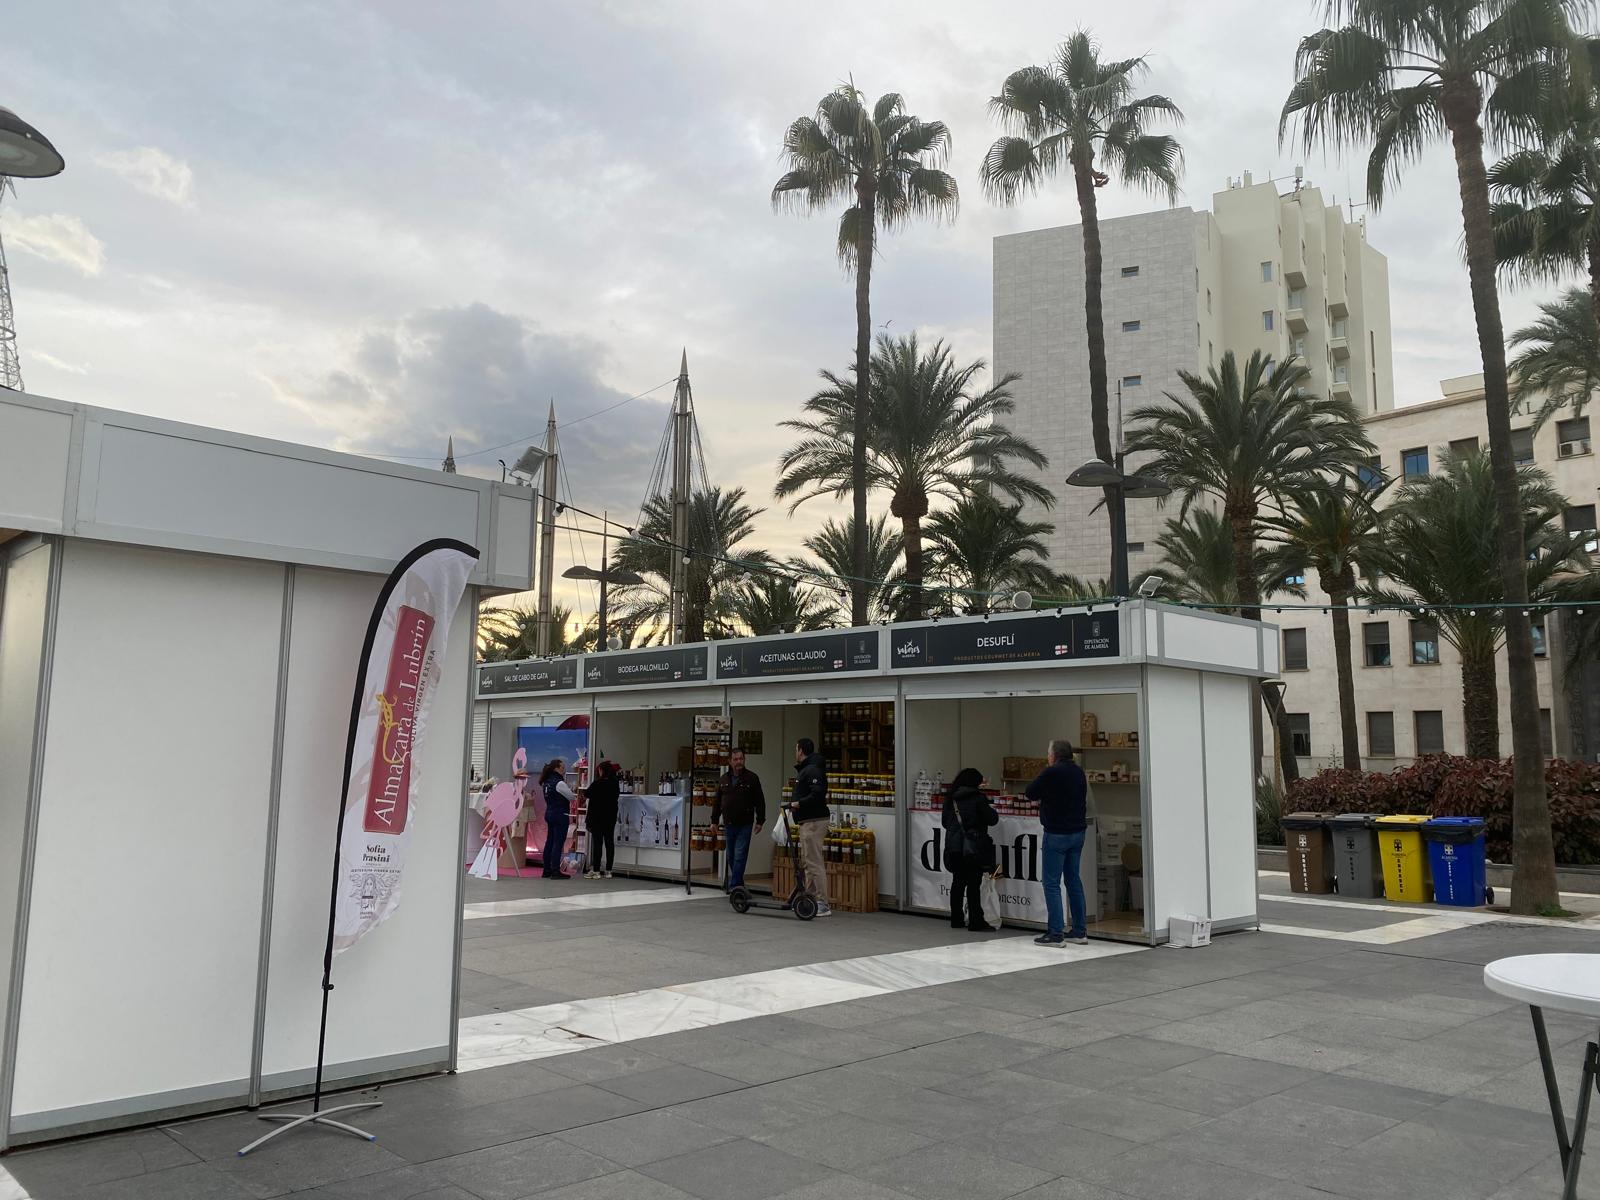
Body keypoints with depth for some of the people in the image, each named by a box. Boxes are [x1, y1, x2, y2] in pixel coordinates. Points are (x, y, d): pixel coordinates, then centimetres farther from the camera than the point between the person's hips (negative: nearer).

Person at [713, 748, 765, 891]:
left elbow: (760, 802, -3)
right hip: (728, 824, 5)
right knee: (731, 857, 10)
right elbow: (717, 802, 15)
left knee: (740, 855, -9)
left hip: (745, 825, -4)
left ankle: (734, 885, -7)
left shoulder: (752, 778, -3)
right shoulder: (723, 780, 9)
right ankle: (739, 884, 23)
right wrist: (714, 821, 12)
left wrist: (760, 821, -7)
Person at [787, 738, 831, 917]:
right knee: (807, 861, 14)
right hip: (807, 821, 11)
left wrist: (799, 803, -20)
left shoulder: (813, 770, -14)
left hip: (814, 822, -11)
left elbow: (818, 794, -26)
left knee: (814, 862, -11)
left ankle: (823, 905, -11)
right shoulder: (804, 770, 20)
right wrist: (794, 804, 11)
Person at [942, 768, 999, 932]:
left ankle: (956, 919, 17)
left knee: (957, 882, 12)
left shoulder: (950, 799, 8)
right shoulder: (977, 797, -9)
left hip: (954, 847, 6)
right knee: (974, 884, -3)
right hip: (973, 848, -6)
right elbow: (992, 819, -7)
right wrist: (992, 810, 14)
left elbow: (944, 822, 15)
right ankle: (976, 922, -2)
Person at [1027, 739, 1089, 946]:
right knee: (1074, 880, 13)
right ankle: (1079, 931, 17)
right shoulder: (1079, 772, 8)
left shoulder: (1051, 773, -16)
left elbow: (1031, 793, -8)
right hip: (1077, 832, 8)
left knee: (1051, 883, -3)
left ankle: (1055, 933, -4)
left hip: (1057, 834, -8)